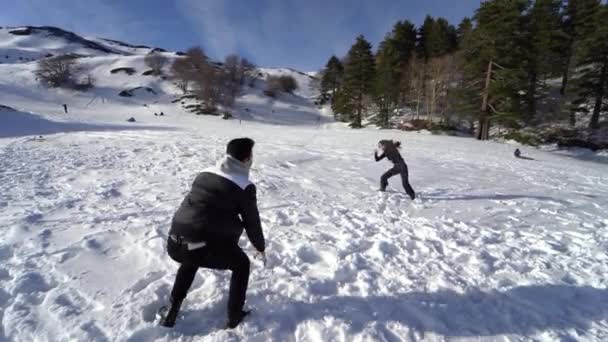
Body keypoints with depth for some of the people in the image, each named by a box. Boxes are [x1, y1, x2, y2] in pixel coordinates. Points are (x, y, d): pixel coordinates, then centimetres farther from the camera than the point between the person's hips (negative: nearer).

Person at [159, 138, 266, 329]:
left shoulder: (205, 174, 14)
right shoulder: (245, 187, -5)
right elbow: (252, 222, 5)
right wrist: (260, 248, 24)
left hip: (174, 244, 6)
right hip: (208, 248, -6)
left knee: (191, 260, 39)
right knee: (242, 265, 22)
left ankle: (171, 311, 41)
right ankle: (234, 316, 30)